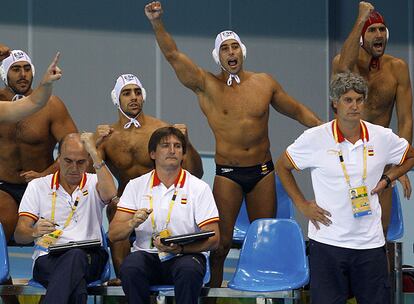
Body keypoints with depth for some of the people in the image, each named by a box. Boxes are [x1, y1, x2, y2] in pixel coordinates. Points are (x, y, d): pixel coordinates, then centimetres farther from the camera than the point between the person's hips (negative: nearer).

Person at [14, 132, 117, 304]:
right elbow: (19, 235, 10)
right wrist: (35, 232, -15)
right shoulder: (37, 186, 17)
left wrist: (94, 153, -8)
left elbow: (109, 193, -11)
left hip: (89, 259, 0)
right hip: (48, 259, 0)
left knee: (75, 255, -39)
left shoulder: (94, 183, 16)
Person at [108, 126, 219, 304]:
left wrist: (180, 248, -19)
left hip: (184, 256, -1)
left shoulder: (199, 188, 4)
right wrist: (133, 223, -18)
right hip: (147, 255, 1)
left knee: (189, 269, -35)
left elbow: (213, 239, -2)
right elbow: (113, 235, 4)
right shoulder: (136, 186, 10)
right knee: (131, 266, -32)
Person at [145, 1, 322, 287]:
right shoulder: (207, 85, -2)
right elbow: (173, 54, -11)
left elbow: (298, 111, 15)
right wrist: (157, 23, -24)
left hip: (262, 171, 2)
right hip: (227, 174, -2)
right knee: (221, 241, -7)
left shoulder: (264, 83, 6)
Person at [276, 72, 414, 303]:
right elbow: (283, 167, 9)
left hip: (370, 241, 2)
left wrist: (387, 179, 7)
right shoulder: (314, 138, -5)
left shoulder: (383, 137, 1)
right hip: (327, 240, -2)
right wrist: (302, 205, 3)